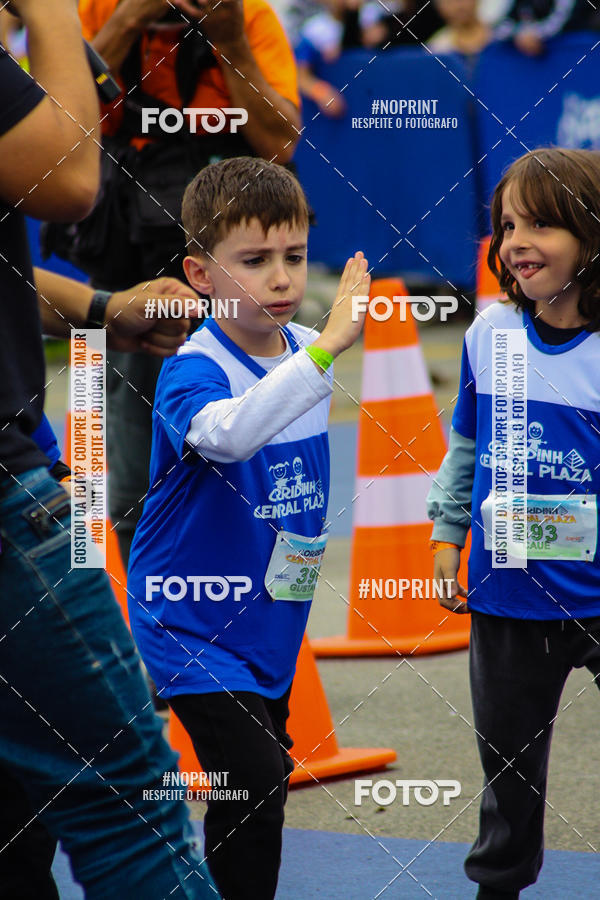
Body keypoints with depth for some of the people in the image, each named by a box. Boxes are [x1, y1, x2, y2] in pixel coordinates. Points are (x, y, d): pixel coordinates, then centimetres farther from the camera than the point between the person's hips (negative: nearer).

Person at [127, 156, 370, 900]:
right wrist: (325, 351, -52)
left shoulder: (304, 352, 0)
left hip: (272, 612, 8)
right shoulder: (194, 369, -23)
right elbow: (230, 432, -47)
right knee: (255, 781, -18)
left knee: (265, 766, 17)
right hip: (194, 620, -8)